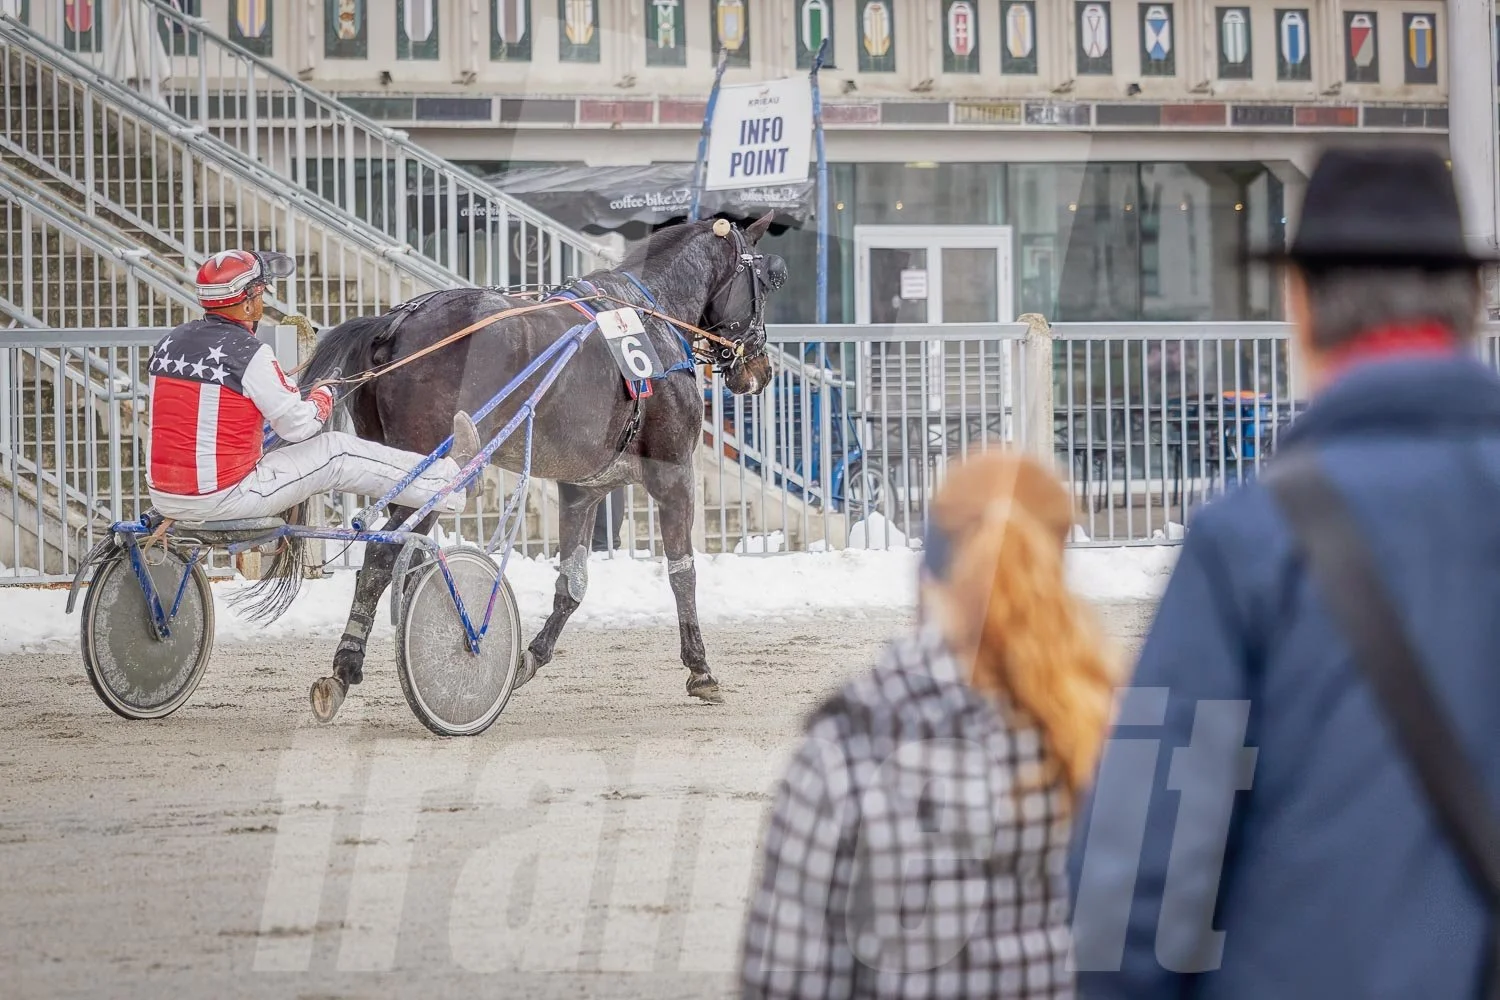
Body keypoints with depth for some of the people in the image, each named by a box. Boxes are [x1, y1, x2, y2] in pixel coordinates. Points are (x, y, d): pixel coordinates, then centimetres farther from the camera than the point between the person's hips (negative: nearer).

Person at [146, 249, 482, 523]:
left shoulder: (171, 342, 6)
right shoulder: (248, 353, -17)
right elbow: (299, 426, -11)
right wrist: (324, 395, 10)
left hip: (164, 499, 7)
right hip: (222, 498, -7)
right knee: (335, 453, 6)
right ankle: (447, 483, 17)